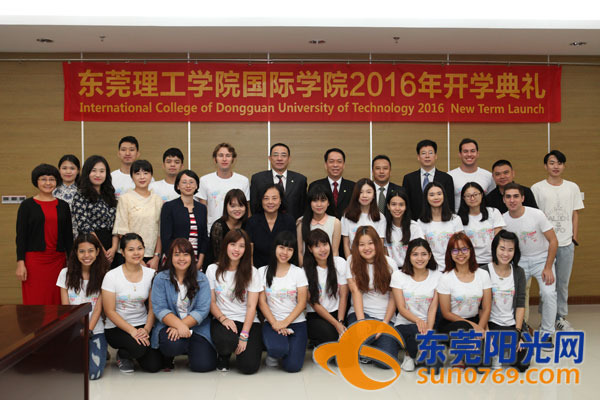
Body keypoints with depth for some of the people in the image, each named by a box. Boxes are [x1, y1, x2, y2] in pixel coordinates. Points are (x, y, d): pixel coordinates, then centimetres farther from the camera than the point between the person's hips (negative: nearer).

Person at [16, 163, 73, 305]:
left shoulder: (63, 205, 11)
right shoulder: (27, 205, 3)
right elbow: (20, 236, 0)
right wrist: (20, 263, -7)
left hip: (58, 260, 3)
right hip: (34, 260, -3)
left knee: (57, 301, 2)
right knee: (35, 302, -3)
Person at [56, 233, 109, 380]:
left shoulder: (102, 275, 1)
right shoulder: (66, 273, 3)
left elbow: (98, 309, -2)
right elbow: (65, 307, 1)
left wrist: (87, 332, -13)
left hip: (95, 329, -1)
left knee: (93, 372, -20)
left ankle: (96, 352, 12)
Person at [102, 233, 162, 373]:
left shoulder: (151, 274, 0)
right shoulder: (111, 276, -8)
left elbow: (152, 308, 2)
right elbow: (110, 311, -10)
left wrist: (146, 329, -15)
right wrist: (132, 331, -19)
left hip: (142, 326, 3)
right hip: (116, 328, -3)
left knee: (154, 366, -14)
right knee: (139, 347, -32)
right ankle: (122, 355, 4)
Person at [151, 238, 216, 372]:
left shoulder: (201, 278, 2)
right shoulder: (160, 278, 0)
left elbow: (202, 309, -7)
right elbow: (159, 309, -9)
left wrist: (184, 324, -22)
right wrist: (179, 324, -25)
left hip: (197, 327, 1)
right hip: (169, 325, -1)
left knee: (203, 365, -17)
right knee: (173, 344, -35)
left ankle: (190, 350, 19)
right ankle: (168, 357, 4)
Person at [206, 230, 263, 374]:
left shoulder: (251, 272, 0)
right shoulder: (213, 270, 4)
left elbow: (251, 306, -5)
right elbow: (211, 301, 3)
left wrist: (244, 336, -15)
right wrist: (223, 319, -16)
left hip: (248, 321, 0)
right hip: (222, 320, 0)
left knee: (248, 366, -21)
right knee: (226, 340, -36)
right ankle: (223, 356, 3)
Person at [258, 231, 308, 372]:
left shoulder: (298, 272, 5)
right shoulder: (262, 272, 5)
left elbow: (302, 303, -1)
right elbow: (262, 302, 0)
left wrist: (285, 323, -14)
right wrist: (274, 323, -13)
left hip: (296, 322, 1)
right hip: (272, 322, 0)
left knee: (292, 366, -18)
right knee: (277, 348, -33)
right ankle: (274, 353, 5)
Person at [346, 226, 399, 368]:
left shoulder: (390, 264, -1)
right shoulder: (352, 261, -1)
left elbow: (393, 298, -1)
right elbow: (355, 291, -10)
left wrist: (384, 324, -11)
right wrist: (361, 321, -21)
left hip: (384, 316, 0)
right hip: (360, 312, 0)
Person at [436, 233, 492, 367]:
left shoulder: (483, 275, 2)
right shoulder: (446, 278, -7)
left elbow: (486, 308, 0)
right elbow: (446, 313, -6)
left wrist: (480, 328, -17)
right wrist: (473, 325, -15)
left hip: (475, 321, 3)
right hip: (452, 323, -3)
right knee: (463, 328, -37)